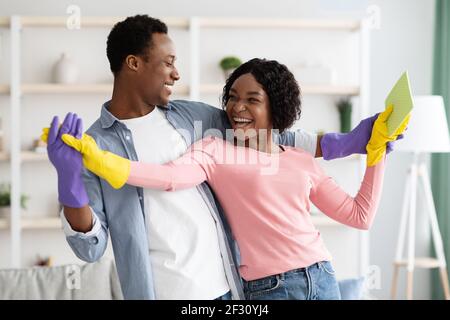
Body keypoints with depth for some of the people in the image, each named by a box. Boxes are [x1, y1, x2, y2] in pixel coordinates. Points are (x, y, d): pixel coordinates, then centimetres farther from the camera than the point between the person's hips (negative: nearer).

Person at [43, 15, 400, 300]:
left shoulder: (191, 116, 8)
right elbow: (90, 248, -9)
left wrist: (346, 142, 12)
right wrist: (70, 184, -26)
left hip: (226, 285, 5)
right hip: (167, 291, -5)